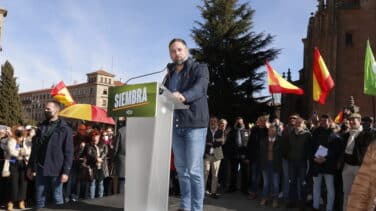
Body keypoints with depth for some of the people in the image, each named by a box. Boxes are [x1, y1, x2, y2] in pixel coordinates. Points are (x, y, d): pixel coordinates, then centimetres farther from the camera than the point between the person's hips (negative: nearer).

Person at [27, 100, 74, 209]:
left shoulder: (64, 129, -4)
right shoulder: (41, 127, 11)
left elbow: (68, 152, -8)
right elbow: (34, 149, 15)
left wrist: (66, 171, -13)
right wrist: (30, 167, 11)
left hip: (56, 170, -4)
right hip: (40, 170, 5)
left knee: (57, 198, 6)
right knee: (39, 199, 11)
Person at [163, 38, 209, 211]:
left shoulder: (199, 68, -1)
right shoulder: (170, 74, 20)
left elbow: (200, 88, -21)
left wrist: (184, 96, -39)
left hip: (194, 123, -6)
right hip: (175, 125, 6)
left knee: (194, 169, -5)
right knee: (181, 168, 10)